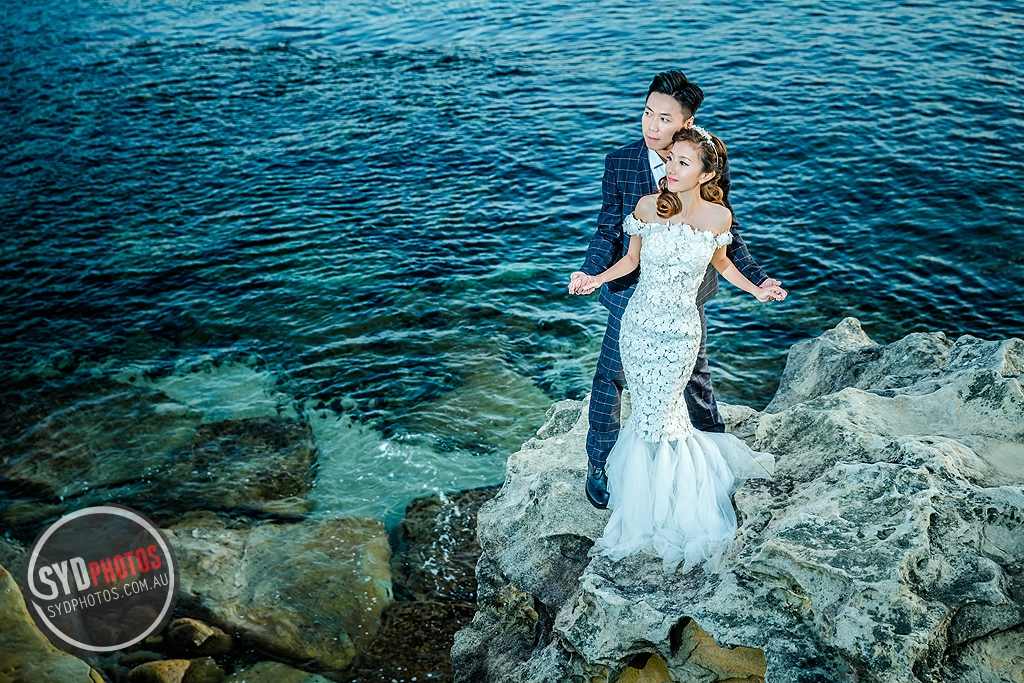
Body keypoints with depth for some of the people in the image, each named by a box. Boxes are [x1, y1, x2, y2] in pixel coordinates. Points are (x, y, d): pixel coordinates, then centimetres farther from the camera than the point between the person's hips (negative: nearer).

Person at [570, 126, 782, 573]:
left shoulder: (718, 216, -8)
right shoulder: (648, 207, -9)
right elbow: (631, 259, 5)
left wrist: (755, 290, 3)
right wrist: (596, 279, -9)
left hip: (680, 333, -1)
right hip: (639, 324, 1)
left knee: (654, 421, 3)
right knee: (659, 413, 10)